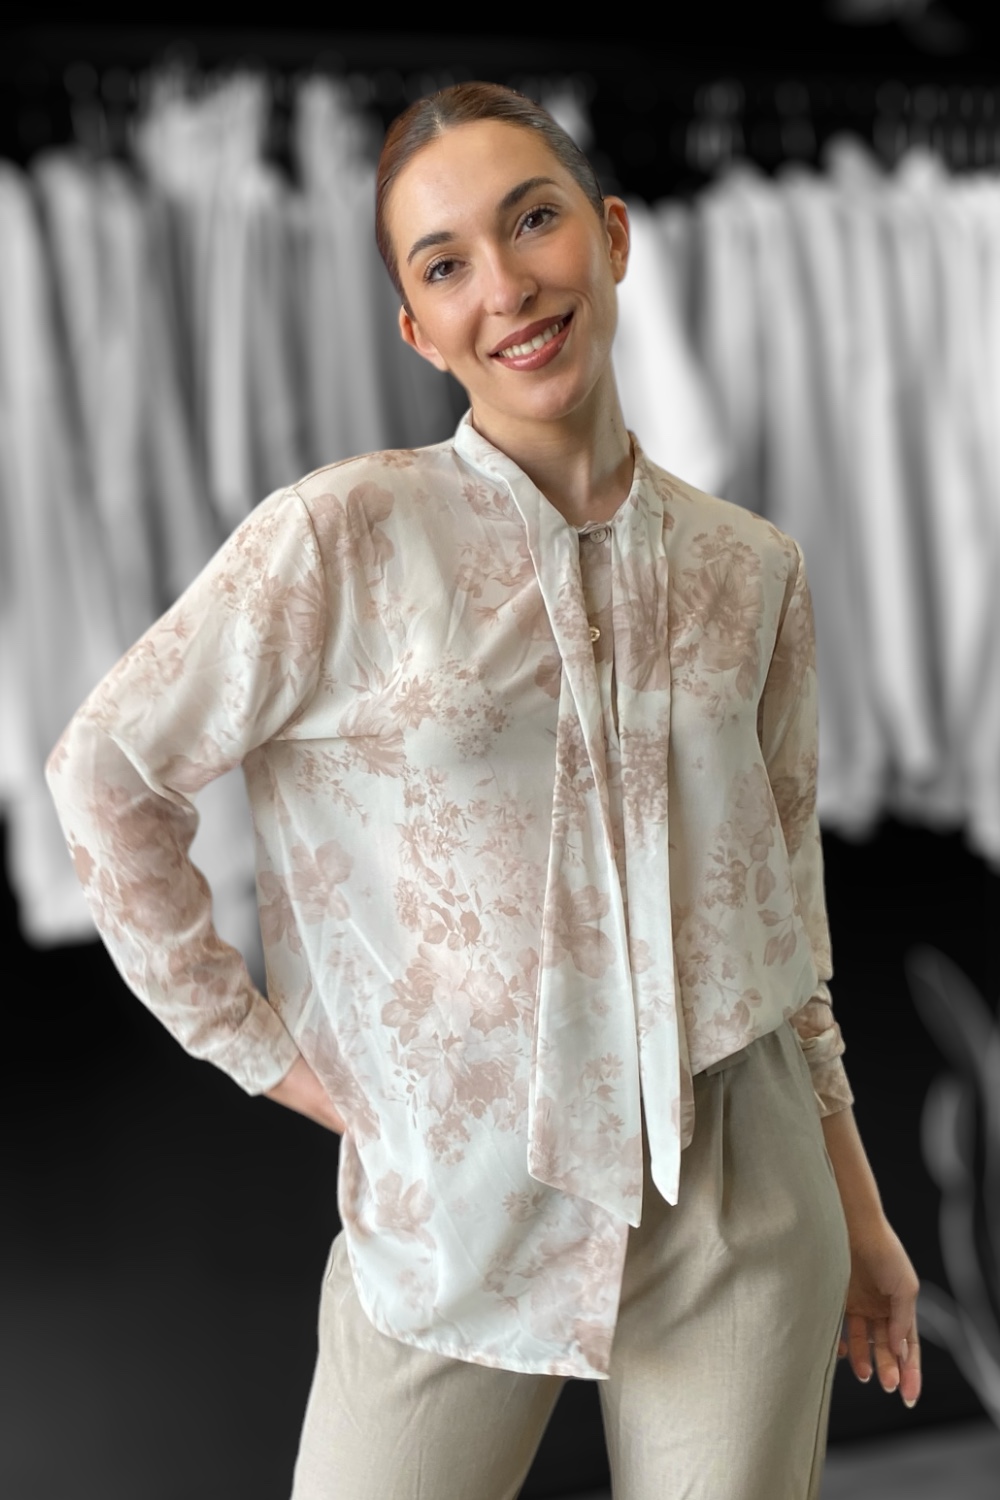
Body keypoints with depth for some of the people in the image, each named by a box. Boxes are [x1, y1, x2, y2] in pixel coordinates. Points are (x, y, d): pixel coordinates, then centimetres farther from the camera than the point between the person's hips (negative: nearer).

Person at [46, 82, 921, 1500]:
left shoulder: (752, 571, 3)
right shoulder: (345, 537, -9)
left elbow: (784, 904, 11)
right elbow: (107, 772, -3)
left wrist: (857, 1210, 14)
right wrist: (258, 1046, -3)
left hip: (743, 1220, 3)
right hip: (459, 1209, -2)